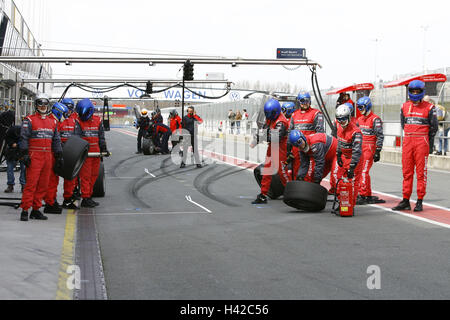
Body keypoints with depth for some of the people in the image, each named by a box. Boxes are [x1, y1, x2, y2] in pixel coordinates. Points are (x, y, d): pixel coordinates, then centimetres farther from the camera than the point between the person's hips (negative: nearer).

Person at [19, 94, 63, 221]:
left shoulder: (53, 122, 17)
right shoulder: (29, 120, 0)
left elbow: (56, 140, 20)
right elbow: (24, 138, -6)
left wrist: (59, 156, 15)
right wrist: (25, 154, -14)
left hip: (47, 157, 6)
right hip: (34, 156, -6)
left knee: (43, 185, 6)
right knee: (31, 183, -10)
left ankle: (36, 210, 13)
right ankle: (25, 211, -8)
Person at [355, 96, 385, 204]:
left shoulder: (375, 119, -8)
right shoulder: (360, 119, 17)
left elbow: (380, 136, -11)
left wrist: (377, 152, -15)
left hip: (370, 148, -8)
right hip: (360, 148, 8)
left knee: (364, 171, -14)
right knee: (359, 171, 7)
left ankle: (362, 195, -14)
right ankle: (368, 195, 15)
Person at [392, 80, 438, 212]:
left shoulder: (429, 108, 0)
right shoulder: (405, 107, 11)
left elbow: (433, 127, 4)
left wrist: (430, 144, 3)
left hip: (422, 142, -4)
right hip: (407, 142, 4)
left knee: (421, 172, -3)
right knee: (407, 172, 5)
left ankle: (419, 202, 1)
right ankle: (405, 201, 9)